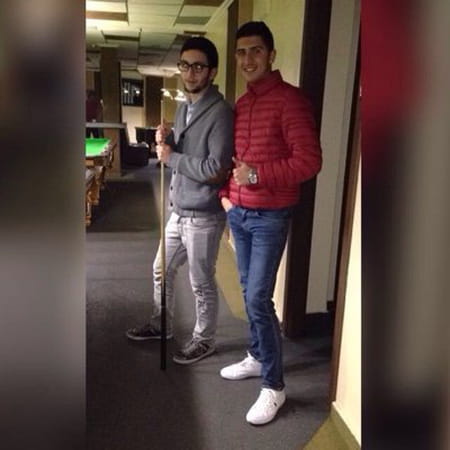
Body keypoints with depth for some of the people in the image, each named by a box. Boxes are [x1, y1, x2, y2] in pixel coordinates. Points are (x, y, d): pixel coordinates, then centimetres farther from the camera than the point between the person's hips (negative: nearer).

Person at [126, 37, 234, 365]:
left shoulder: (220, 112, -18)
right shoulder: (184, 108, 10)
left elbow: (216, 170, -26)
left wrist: (171, 157, -17)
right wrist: (165, 141, -6)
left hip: (204, 216, -9)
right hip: (179, 210, 9)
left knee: (201, 283, 7)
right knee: (162, 269, 21)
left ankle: (204, 340, 28)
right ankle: (162, 325, 42)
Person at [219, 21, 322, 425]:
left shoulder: (290, 99, -13)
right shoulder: (241, 104, 12)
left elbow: (309, 161, -19)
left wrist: (257, 175, -20)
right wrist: (226, 193, 10)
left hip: (270, 217, -8)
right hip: (238, 213, 8)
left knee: (259, 298, -7)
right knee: (249, 292, 16)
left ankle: (274, 387, 7)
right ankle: (257, 357, 34)